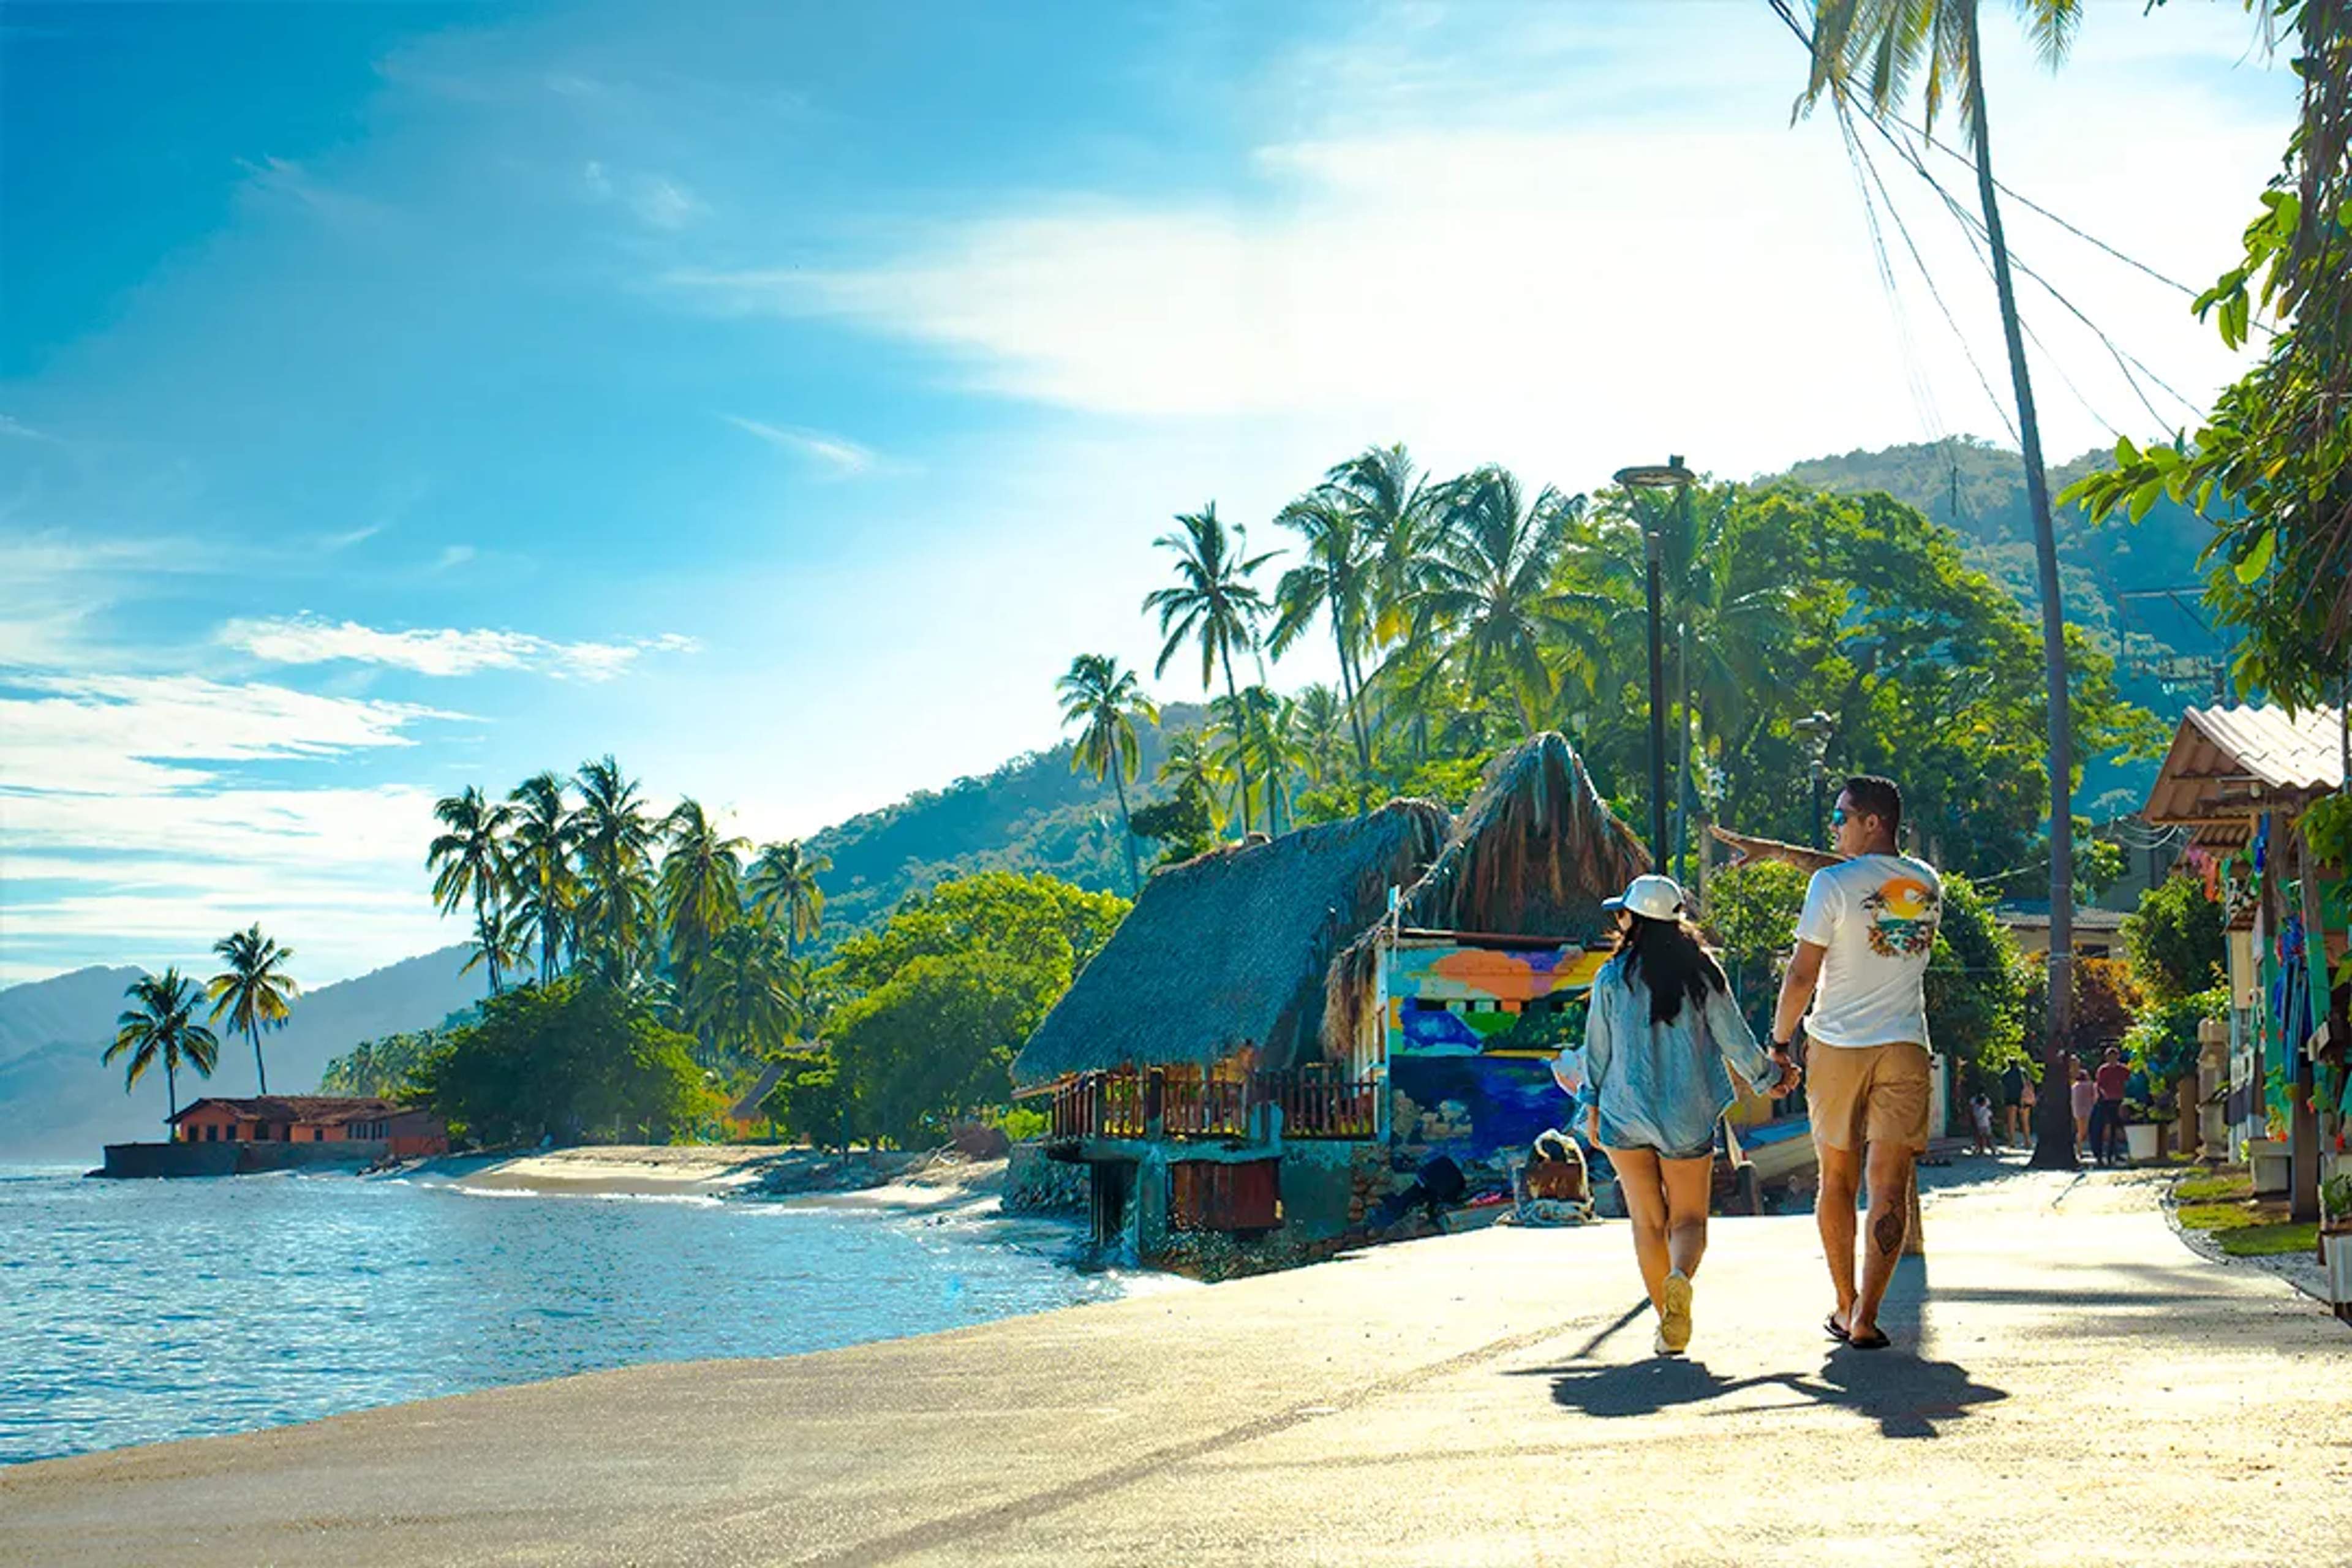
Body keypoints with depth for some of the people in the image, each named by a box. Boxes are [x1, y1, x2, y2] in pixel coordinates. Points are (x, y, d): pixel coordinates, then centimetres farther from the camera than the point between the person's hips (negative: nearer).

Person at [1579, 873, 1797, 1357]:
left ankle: (1666, 1319, 5)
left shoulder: (1612, 978, -6)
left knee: (1647, 1220, 9)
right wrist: (1768, 1078, 18)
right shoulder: (1703, 974, -3)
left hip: (1625, 1113, -1)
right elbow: (1735, 1039, 1)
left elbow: (1597, 1048, 1)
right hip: (1687, 1116, 1)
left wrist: (1591, 1103, 15)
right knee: (1689, 1218, 8)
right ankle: (1679, 1278, -24)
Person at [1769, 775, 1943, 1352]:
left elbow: (1802, 974, -9)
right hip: (1906, 1046, 3)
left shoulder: (1833, 884, -10)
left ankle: (1845, 1306, 20)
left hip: (1837, 1045, -3)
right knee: (1890, 1186, -1)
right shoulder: (1928, 884, 7)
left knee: (1836, 1180, 12)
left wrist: (1779, 1040, 2)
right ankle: (1866, 1319, -8)